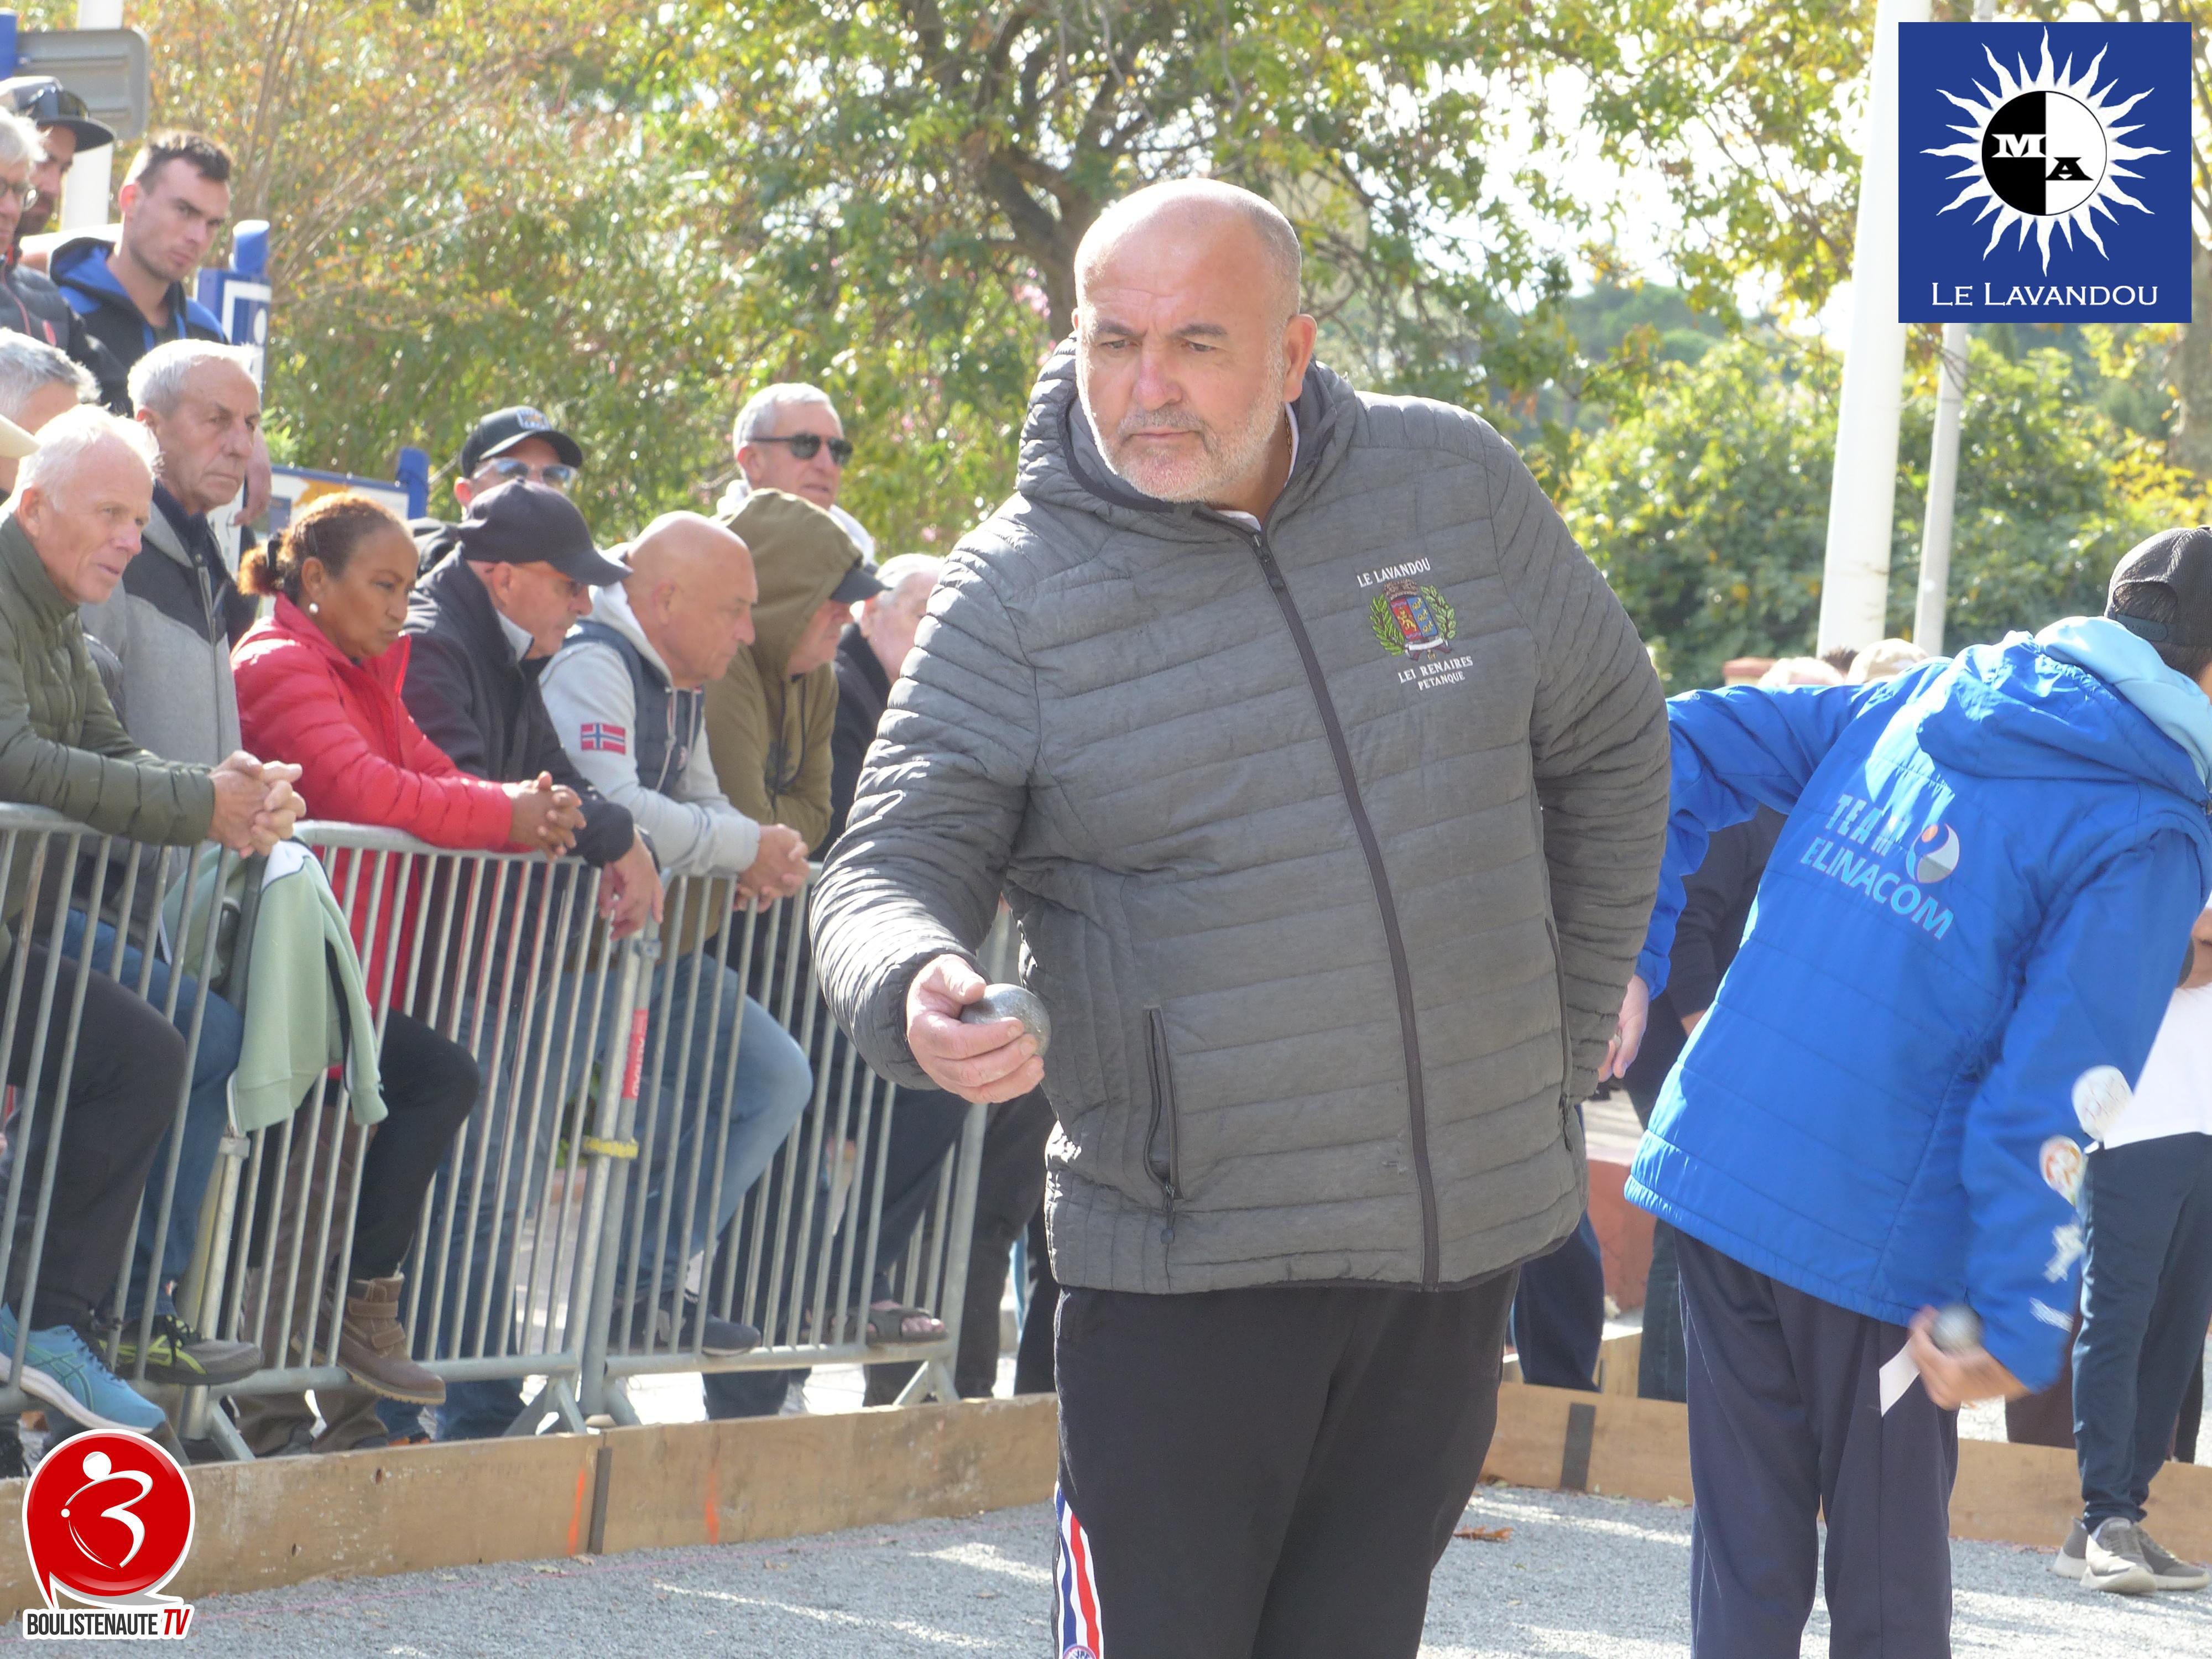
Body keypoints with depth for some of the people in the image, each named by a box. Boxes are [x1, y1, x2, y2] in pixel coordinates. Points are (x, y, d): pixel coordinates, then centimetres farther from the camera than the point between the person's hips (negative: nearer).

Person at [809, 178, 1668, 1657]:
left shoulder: (1457, 488, 2)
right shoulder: (1019, 591, -7)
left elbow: (1607, 742, 16)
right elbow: (895, 861, -8)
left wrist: (1570, 1022, 15)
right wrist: (919, 994, -31)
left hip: (1466, 1243, 4)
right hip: (1185, 1258, -3)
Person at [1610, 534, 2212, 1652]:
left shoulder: (1908, 702, 11)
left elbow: (1683, 748, 10)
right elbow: (2053, 1092, -16)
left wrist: (1626, 952, 11)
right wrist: (2023, 1323, -14)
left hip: (1714, 1171, 5)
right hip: (1876, 1227, -5)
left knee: (1745, 1564, 13)